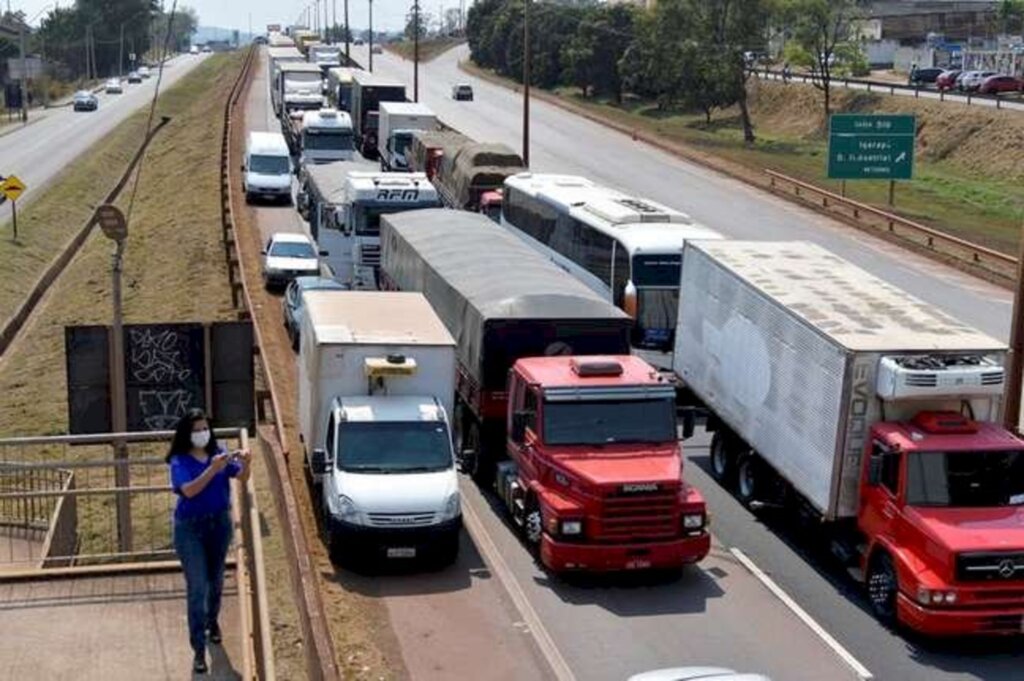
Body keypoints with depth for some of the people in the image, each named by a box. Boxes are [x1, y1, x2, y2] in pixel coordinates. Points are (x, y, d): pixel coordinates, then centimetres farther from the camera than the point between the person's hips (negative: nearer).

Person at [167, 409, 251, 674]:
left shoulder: (218, 452, -3)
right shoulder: (180, 461, -13)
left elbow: (242, 477, -9)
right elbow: (189, 490, -28)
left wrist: (245, 462, -31)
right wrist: (212, 469, -39)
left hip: (219, 522, 4)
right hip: (190, 527, -4)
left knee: (216, 580, 20)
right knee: (197, 587, -6)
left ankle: (212, 621, 47)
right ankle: (199, 650, -3)